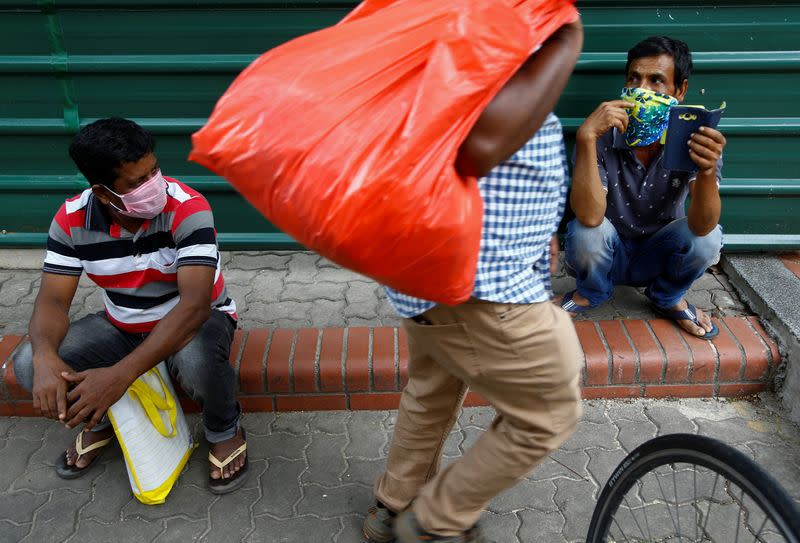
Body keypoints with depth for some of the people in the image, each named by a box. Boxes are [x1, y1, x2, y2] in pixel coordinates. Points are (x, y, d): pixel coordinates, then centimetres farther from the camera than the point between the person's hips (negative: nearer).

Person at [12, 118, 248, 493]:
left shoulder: (187, 208, -30)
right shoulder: (72, 219, -15)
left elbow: (194, 304, -37)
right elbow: (53, 300, -15)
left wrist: (120, 374, -47)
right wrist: (45, 356, -39)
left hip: (194, 319, -4)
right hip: (121, 325, 4)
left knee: (198, 362, -39)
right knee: (29, 366, -16)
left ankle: (225, 429, -2)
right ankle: (102, 420, 15)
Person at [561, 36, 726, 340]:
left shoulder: (693, 140, -17)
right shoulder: (602, 136, -21)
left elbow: (701, 226, -30)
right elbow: (589, 217, -36)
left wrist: (707, 171, -50)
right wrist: (586, 138, -44)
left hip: (656, 257, 1)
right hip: (604, 257, -1)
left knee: (708, 237, -27)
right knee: (585, 232, -32)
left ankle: (667, 298, 7)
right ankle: (591, 293, 4)